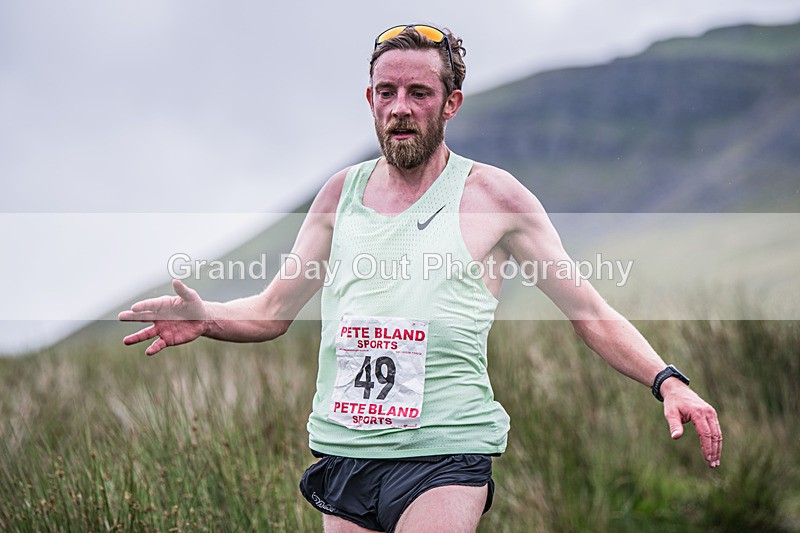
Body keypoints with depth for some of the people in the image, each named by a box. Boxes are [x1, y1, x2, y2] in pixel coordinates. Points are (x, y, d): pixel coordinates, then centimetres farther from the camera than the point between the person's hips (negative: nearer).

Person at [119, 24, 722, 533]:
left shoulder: (492, 195, 2)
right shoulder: (342, 193, 12)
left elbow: (589, 311, 3)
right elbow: (272, 310, 16)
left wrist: (667, 381, -11)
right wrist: (205, 318, -5)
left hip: (443, 456, -4)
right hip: (342, 452, 4)